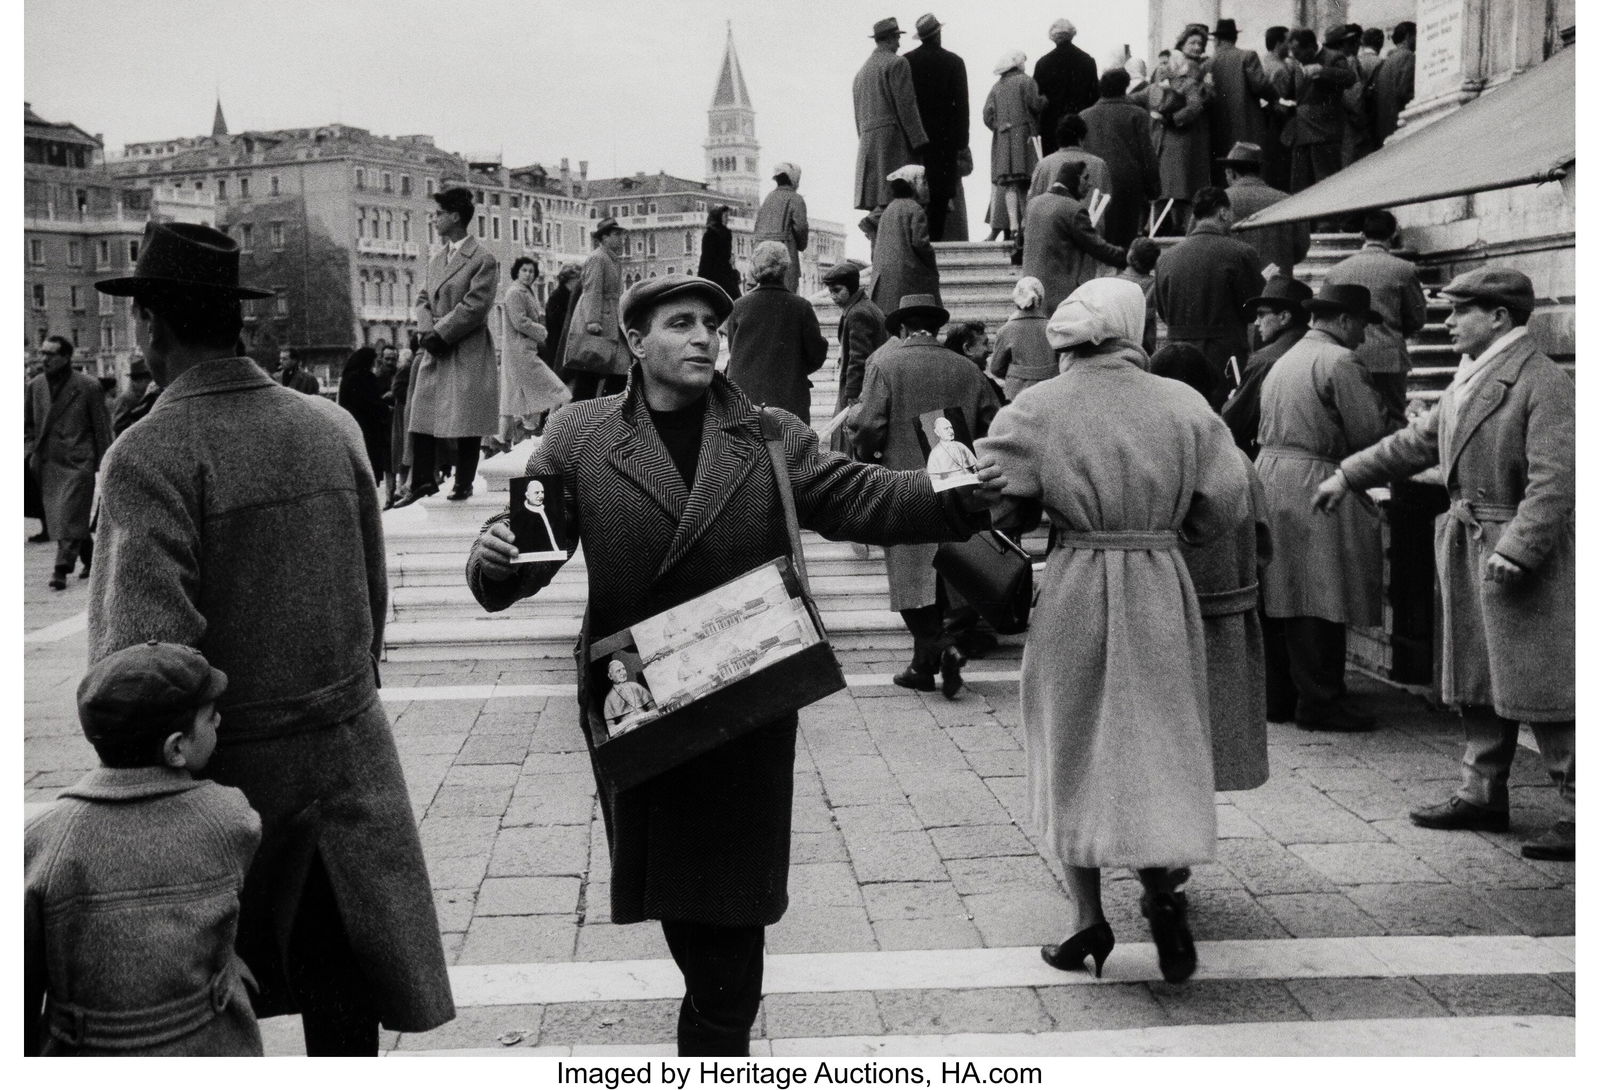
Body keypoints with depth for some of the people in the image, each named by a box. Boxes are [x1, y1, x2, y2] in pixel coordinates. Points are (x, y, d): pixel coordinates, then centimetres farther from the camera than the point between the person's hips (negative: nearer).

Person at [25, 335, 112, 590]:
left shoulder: (88, 387, -6)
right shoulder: (35, 385, 7)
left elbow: (102, 427, -3)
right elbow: (27, 422, 19)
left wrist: (103, 463, -4)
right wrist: (32, 450, 7)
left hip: (77, 463, -5)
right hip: (48, 463, 5)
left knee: (69, 518, -9)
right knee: (57, 518, 10)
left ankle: (61, 570, -6)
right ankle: (90, 558, 27)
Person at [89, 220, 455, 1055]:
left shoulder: (150, 456, -17)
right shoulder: (332, 428, 0)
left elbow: (148, 647, -22)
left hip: (228, 762, -4)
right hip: (345, 748, 5)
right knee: (337, 967, 15)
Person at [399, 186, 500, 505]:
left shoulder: (483, 259, -8)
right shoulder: (436, 259, 15)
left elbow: (475, 305, -15)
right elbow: (423, 298, 14)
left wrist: (441, 333, -15)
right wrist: (427, 331, -5)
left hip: (468, 352, -7)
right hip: (436, 349, 7)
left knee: (465, 421, -1)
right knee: (421, 417, 5)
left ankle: (463, 484, 9)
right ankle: (422, 481, 12)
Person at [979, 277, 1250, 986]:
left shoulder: (1037, 409, -8)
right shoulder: (1182, 405, -2)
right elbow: (1226, 503, 0)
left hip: (1075, 592, -1)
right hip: (1161, 591, 1)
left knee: (1076, 755, 11)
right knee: (1160, 746, 14)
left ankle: (1089, 921, 13)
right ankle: (1162, 887, -2)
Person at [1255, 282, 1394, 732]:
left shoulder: (1284, 360, 19)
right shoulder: (1339, 362, -9)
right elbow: (1369, 433, -13)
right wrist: (1375, 400, 9)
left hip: (1268, 475, 9)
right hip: (1313, 488, -9)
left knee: (1280, 597, 12)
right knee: (1318, 602, -4)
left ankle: (1276, 695, 17)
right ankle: (1321, 702, 0)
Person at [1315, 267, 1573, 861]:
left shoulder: (1543, 382, -15)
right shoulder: (1471, 378, 14)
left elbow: (1554, 479, -21)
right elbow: (1418, 440, 23)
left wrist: (1515, 550, -26)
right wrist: (1349, 475, 22)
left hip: (1524, 559, -9)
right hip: (1469, 549, 9)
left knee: (1542, 691, -5)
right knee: (1476, 682, 16)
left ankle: (1581, 812, 4)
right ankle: (1481, 794, 27)